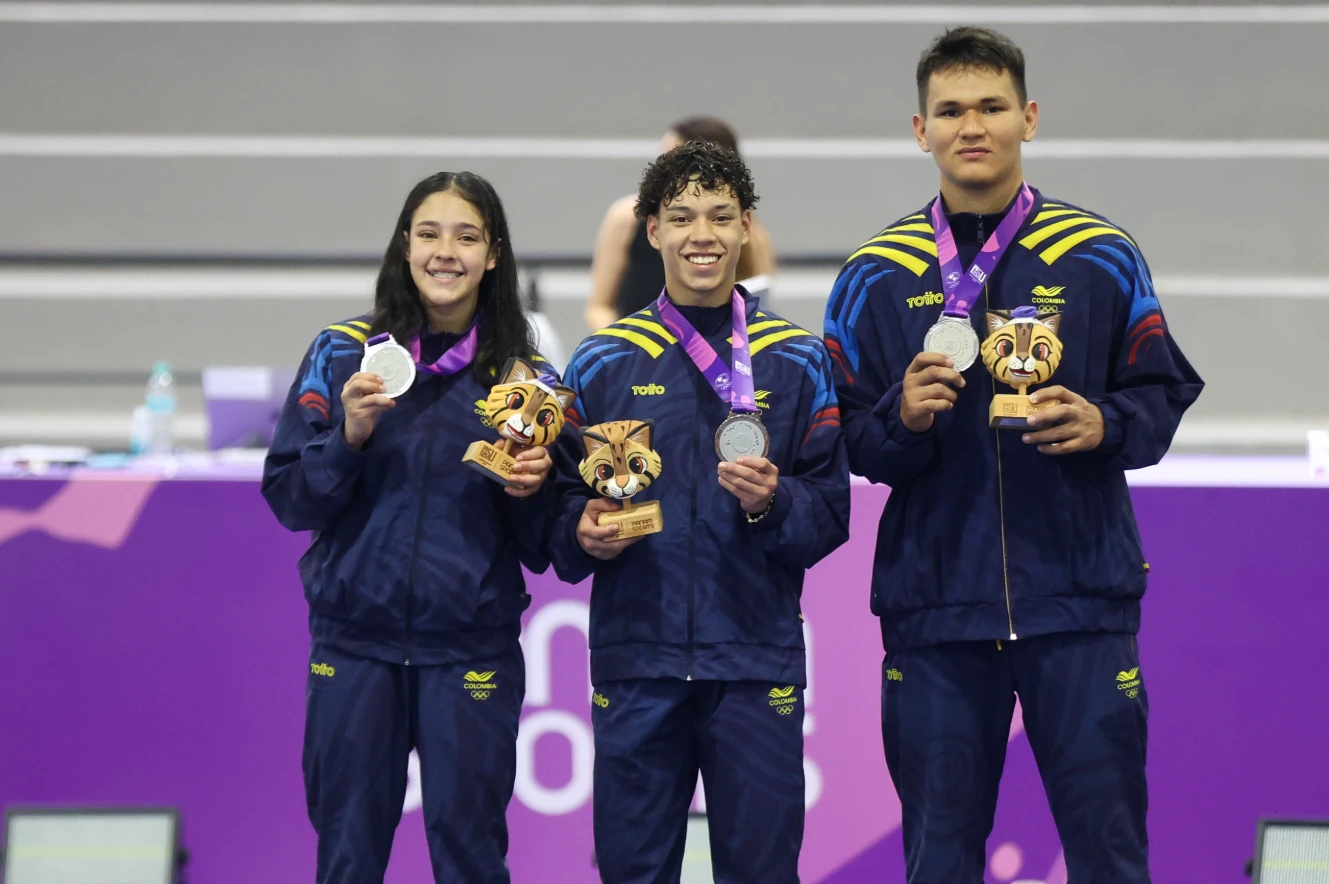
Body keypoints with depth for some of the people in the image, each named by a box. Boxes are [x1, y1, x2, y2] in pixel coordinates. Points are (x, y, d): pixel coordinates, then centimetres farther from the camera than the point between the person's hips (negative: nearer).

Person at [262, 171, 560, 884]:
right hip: (355, 644, 0)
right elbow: (287, 499, 1)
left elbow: (542, 550, 7)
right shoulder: (341, 354, 3)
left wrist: (532, 491, -13)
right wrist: (350, 437, -14)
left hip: (471, 655, 0)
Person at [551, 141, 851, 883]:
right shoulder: (602, 363, 8)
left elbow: (831, 514, 2)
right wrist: (583, 531, -12)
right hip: (635, 655, 1)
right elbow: (563, 498, 8)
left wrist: (773, 504, -17)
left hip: (755, 657, -1)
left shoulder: (799, 361, 5)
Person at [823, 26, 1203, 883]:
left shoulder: (1103, 258, 4)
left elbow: (1164, 396, 7)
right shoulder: (875, 278, 6)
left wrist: (1104, 425, -13)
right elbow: (847, 445, 5)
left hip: (1080, 600, -1)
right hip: (932, 607, 1)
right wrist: (904, 419, -15)